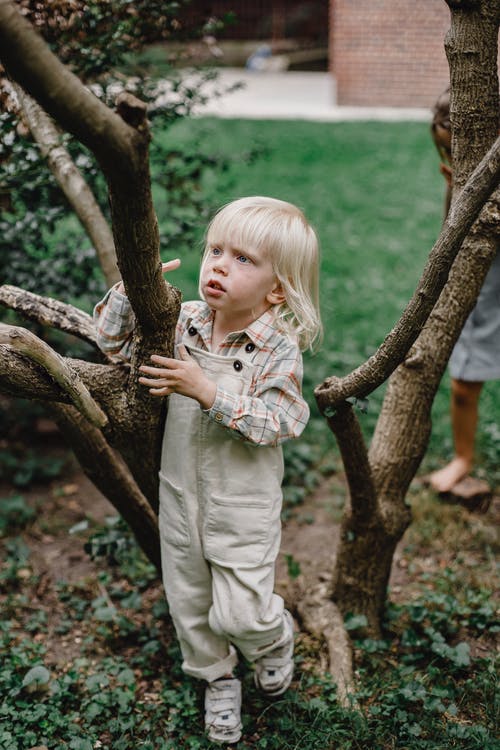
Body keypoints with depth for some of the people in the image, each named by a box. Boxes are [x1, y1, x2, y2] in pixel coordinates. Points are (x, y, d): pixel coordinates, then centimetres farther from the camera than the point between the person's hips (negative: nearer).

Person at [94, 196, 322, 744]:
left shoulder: (277, 349, -18)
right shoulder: (184, 321, -4)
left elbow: (277, 422, -25)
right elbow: (113, 339, 0)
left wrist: (208, 391, -32)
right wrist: (130, 287, -18)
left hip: (243, 506, -5)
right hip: (180, 493, 5)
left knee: (239, 613, 0)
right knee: (189, 601, 17)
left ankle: (274, 638, 36)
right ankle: (218, 680, 42)